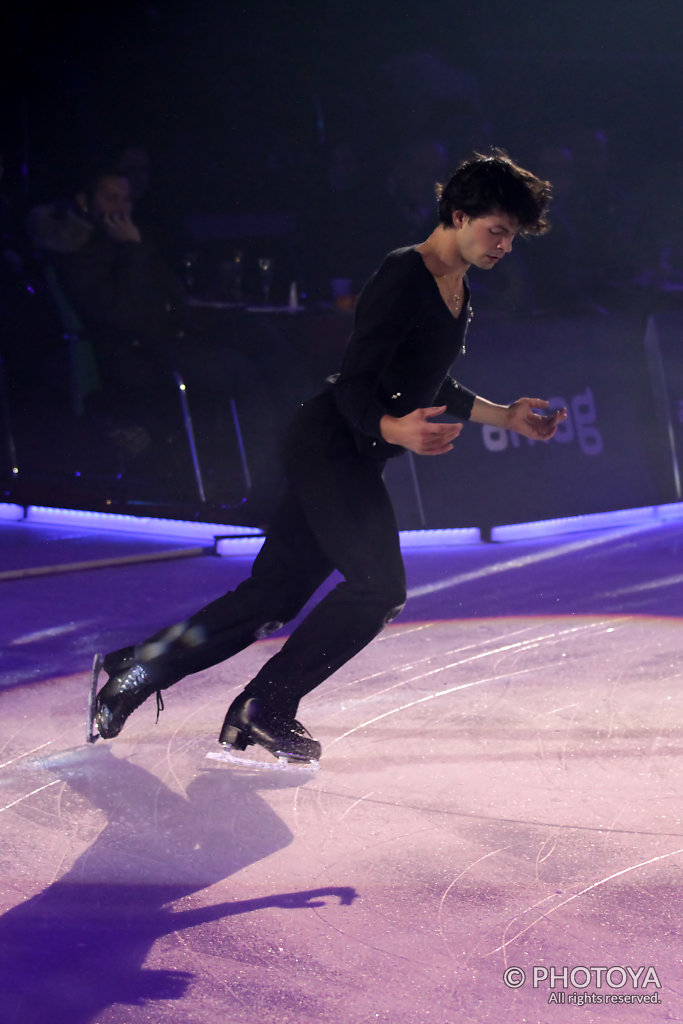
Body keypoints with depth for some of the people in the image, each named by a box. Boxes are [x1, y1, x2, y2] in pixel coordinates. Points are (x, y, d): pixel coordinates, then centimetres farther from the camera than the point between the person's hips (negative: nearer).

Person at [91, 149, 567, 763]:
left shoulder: (460, 291, 13)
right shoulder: (403, 276, -17)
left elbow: (436, 388, 26)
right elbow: (352, 385, -21)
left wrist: (506, 416, 22)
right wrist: (394, 428, -39)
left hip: (359, 459, 9)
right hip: (330, 442, -9)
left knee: (276, 595, 6)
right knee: (380, 585, -18)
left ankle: (136, 667, 16)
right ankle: (267, 708, -9)